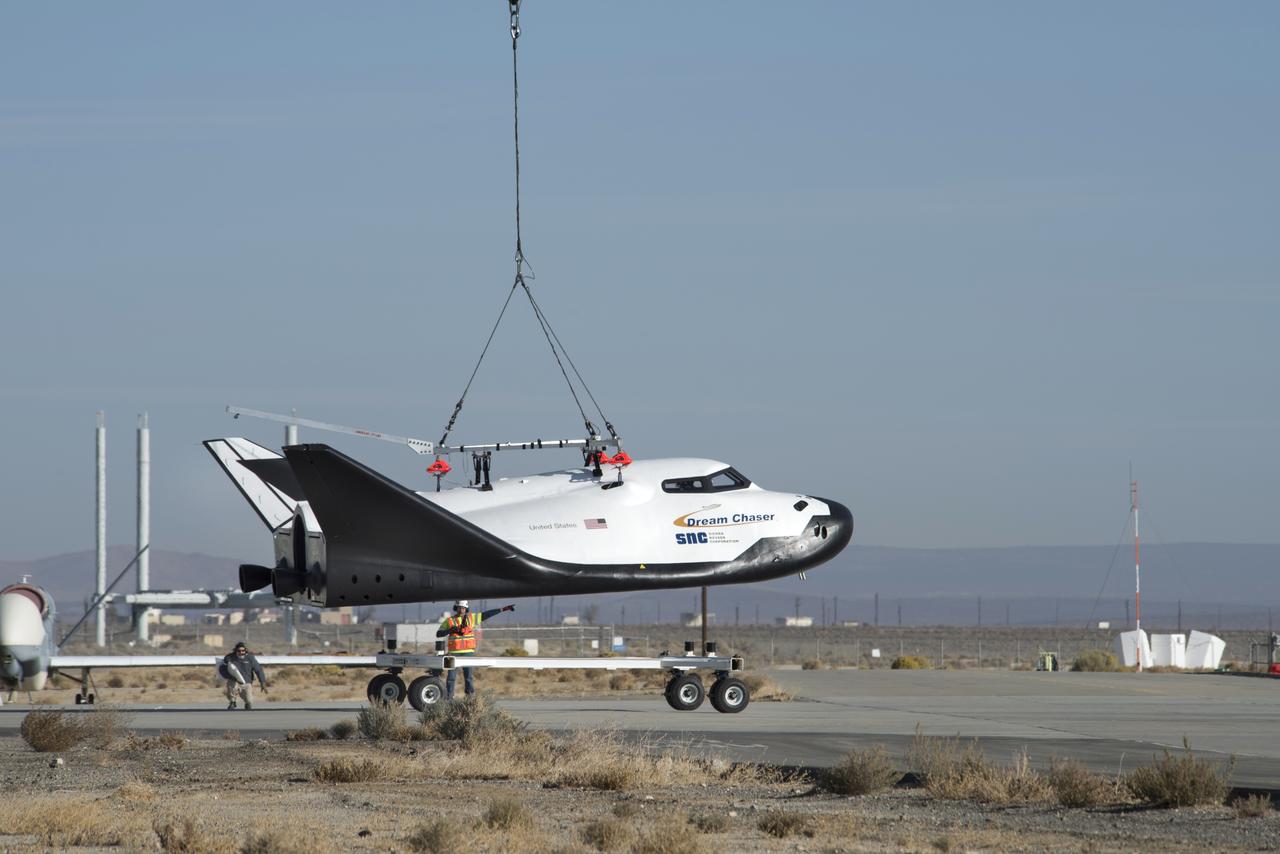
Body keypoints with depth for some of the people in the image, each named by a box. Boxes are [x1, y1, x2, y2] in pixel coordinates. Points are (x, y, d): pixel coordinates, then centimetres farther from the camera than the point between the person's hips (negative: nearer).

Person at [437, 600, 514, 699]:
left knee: (468, 676, 3)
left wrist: (503, 609, 6)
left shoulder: (471, 618, 7)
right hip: (454, 653, -1)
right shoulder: (449, 621, 2)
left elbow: (486, 614, 8)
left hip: (468, 653, 1)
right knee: (451, 677, -1)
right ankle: (448, 698, 4)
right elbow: (438, 634, -1)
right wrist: (450, 630, -18)